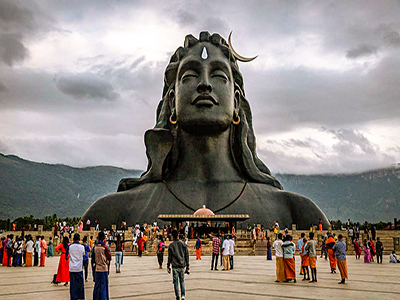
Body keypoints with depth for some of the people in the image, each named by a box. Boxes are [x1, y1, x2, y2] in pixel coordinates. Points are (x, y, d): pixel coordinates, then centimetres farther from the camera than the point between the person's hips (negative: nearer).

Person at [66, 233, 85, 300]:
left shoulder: (69, 246, -6)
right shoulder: (82, 247, -6)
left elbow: (66, 256, 3)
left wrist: (67, 258, 24)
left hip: (71, 268, 0)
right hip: (79, 268, 0)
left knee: (72, 283, 5)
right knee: (80, 283, 11)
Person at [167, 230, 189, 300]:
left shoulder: (171, 246, -6)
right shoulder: (183, 244, 0)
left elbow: (169, 257, -3)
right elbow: (187, 255, 3)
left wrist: (168, 266, 9)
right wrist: (187, 265, 10)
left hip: (175, 266, -2)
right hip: (182, 266, 2)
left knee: (176, 282, 7)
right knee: (182, 281, 14)